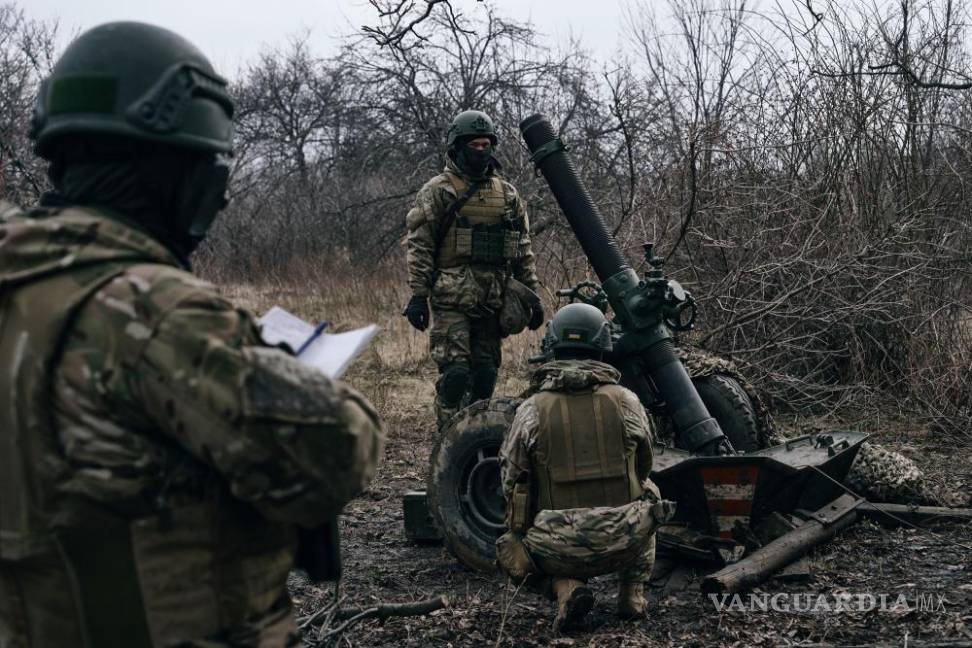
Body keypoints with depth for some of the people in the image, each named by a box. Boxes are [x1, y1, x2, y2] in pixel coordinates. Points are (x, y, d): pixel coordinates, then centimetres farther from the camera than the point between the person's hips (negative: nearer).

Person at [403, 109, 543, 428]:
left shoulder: (508, 194, 14)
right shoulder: (437, 191, 0)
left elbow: (523, 250, 16)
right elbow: (419, 245, -4)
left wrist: (532, 295, 11)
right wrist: (418, 295, -12)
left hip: (493, 302, 5)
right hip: (452, 300, -4)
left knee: (485, 375, 9)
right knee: (455, 372, -9)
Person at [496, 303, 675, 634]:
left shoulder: (531, 411, -4)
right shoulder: (626, 401, 0)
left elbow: (511, 483, 3)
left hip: (559, 552, -1)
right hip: (624, 547, 1)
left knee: (511, 549, 32)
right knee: (647, 494, 32)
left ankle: (565, 587, 1)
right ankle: (632, 594, 20)